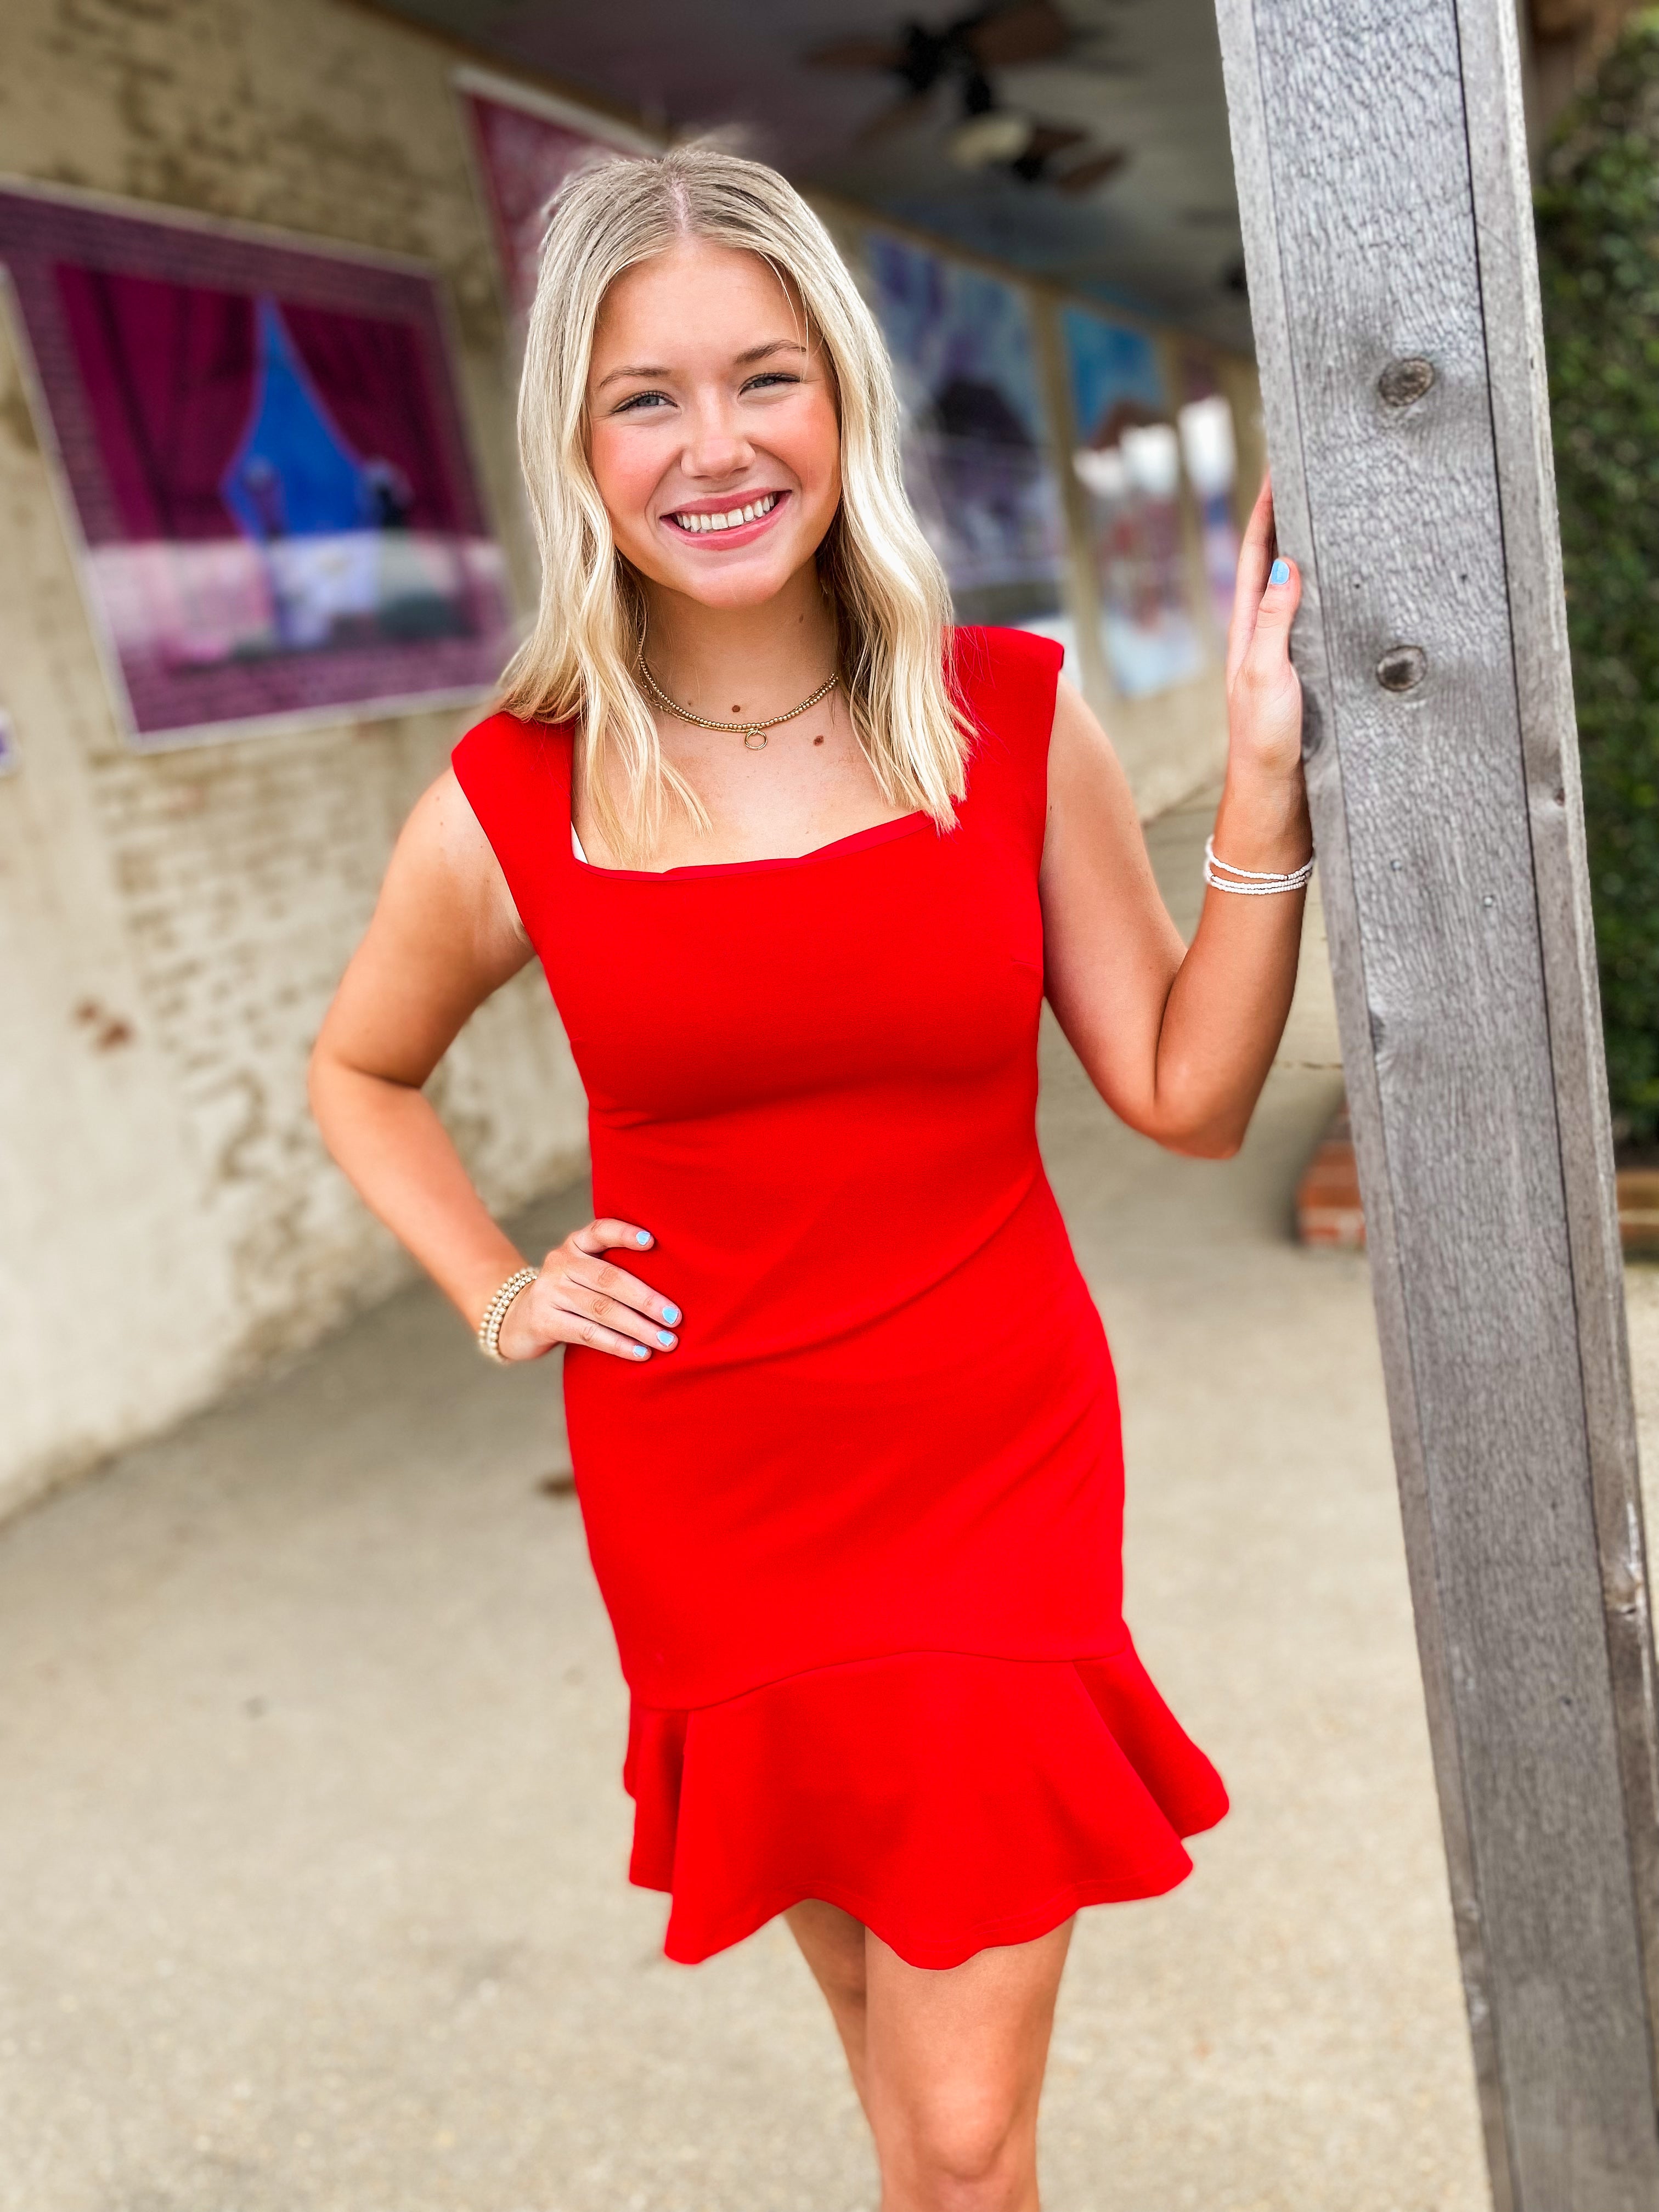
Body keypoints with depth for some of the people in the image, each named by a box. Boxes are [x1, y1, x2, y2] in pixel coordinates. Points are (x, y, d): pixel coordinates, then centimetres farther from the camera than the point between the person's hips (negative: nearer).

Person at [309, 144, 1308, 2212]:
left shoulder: (1013, 717, -7)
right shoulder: (512, 802, -9)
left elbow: (1187, 1095, -4)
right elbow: (359, 1069, 11)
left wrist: (1262, 792, -14)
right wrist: (499, 1296, 0)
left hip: (999, 1457, 0)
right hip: (709, 1495, 1)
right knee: (865, 1963, 22)